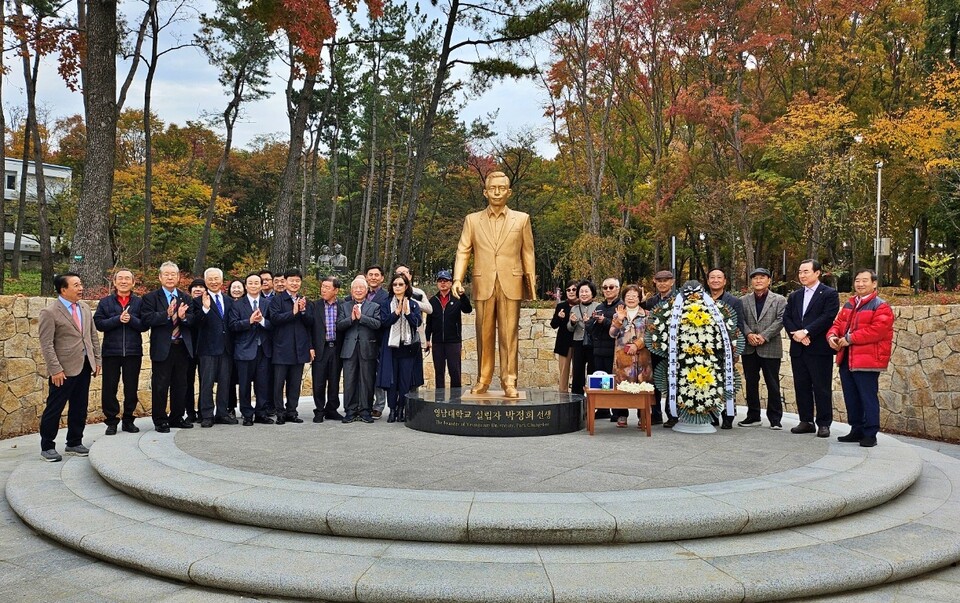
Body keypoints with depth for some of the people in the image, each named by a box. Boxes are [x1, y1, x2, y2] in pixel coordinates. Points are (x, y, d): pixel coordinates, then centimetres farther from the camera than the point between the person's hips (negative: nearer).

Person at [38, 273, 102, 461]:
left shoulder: (85, 308, 10)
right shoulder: (49, 312, -11)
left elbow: (93, 336, 15)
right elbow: (46, 344, -13)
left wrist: (97, 360, 10)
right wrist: (55, 369, -17)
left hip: (84, 367, 7)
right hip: (64, 370, -7)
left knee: (79, 408, 13)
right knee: (54, 409, 2)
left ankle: (74, 443, 25)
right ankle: (47, 447, 13)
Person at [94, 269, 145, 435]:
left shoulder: (139, 302, 5)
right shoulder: (105, 302, 6)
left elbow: (144, 325, -2)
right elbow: (99, 323, -5)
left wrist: (131, 319, -19)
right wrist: (118, 319, -16)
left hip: (133, 351, 0)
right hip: (111, 351, 0)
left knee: (131, 387, 7)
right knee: (109, 387, 3)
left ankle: (128, 420, 19)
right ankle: (111, 420, 14)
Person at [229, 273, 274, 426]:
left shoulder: (268, 304, 10)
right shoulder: (237, 304, 4)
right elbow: (233, 325, -7)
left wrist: (262, 320, -16)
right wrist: (250, 321, -18)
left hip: (264, 350, 2)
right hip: (245, 350, -2)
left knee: (263, 384, 4)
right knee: (245, 385, 2)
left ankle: (262, 413, 14)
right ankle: (247, 415, 11)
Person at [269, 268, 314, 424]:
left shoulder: (304, 301, 12)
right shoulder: (277, 300, -1)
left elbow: (310, 323, 8)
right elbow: (274, 318, -15)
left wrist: (303, 310, -8)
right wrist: (293, 312, -18)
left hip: (299, 348, 4)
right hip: (282, 348, -4)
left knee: (295, 383, 9)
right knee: (279, 382, 0)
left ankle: (292, 411, 17)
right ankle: (280, 412, 9)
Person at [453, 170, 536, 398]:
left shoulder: (521, 219, 11)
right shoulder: (472, 220, 12)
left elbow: (527, 254, 10)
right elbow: (463, 252, 7)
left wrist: (531, 284, 5)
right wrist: (457, 279, -6)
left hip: (511, 285, -1)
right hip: (483, 285, 1)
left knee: (509, 335, -3)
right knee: (484, 335, 4)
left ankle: (509, 382, 0)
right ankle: (483, 380, 12)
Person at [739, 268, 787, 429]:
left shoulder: (779, 300, 5)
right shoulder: (743, 300, 11)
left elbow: (780, 320, -6)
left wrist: (764, 336, -16)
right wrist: (748, 334, -15)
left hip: (770, 348, -3)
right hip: (749, 349, 3)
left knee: (773, 384, 1)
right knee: (751, 383, 8)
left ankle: (775, 419, 8)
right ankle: (753, 416, 18)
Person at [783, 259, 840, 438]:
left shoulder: (829, 294, -1)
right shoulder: (794, 296, 17)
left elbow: (828, 317, -13)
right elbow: (786, 318, 8)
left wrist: (806, 332, -18)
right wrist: (796, 334, -9)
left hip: (819, 349, -6)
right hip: (798, 349, 6)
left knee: (821, 388, -2)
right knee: (801, 387, 8)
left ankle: (824, 423, 5)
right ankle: (806, 421, 16)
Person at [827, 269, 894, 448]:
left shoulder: (881, 307, -6)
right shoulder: (848, 305, 19)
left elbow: (877, 330, -18)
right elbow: (838, 323, 19)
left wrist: (850, 339, -18)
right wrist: (832, 335, -5)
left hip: (867, 361, -8)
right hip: (846, 360, 8)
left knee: (868, 398, -4)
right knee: (851, 398, 13)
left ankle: (870, 434, 3)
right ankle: (857, 430, 24)